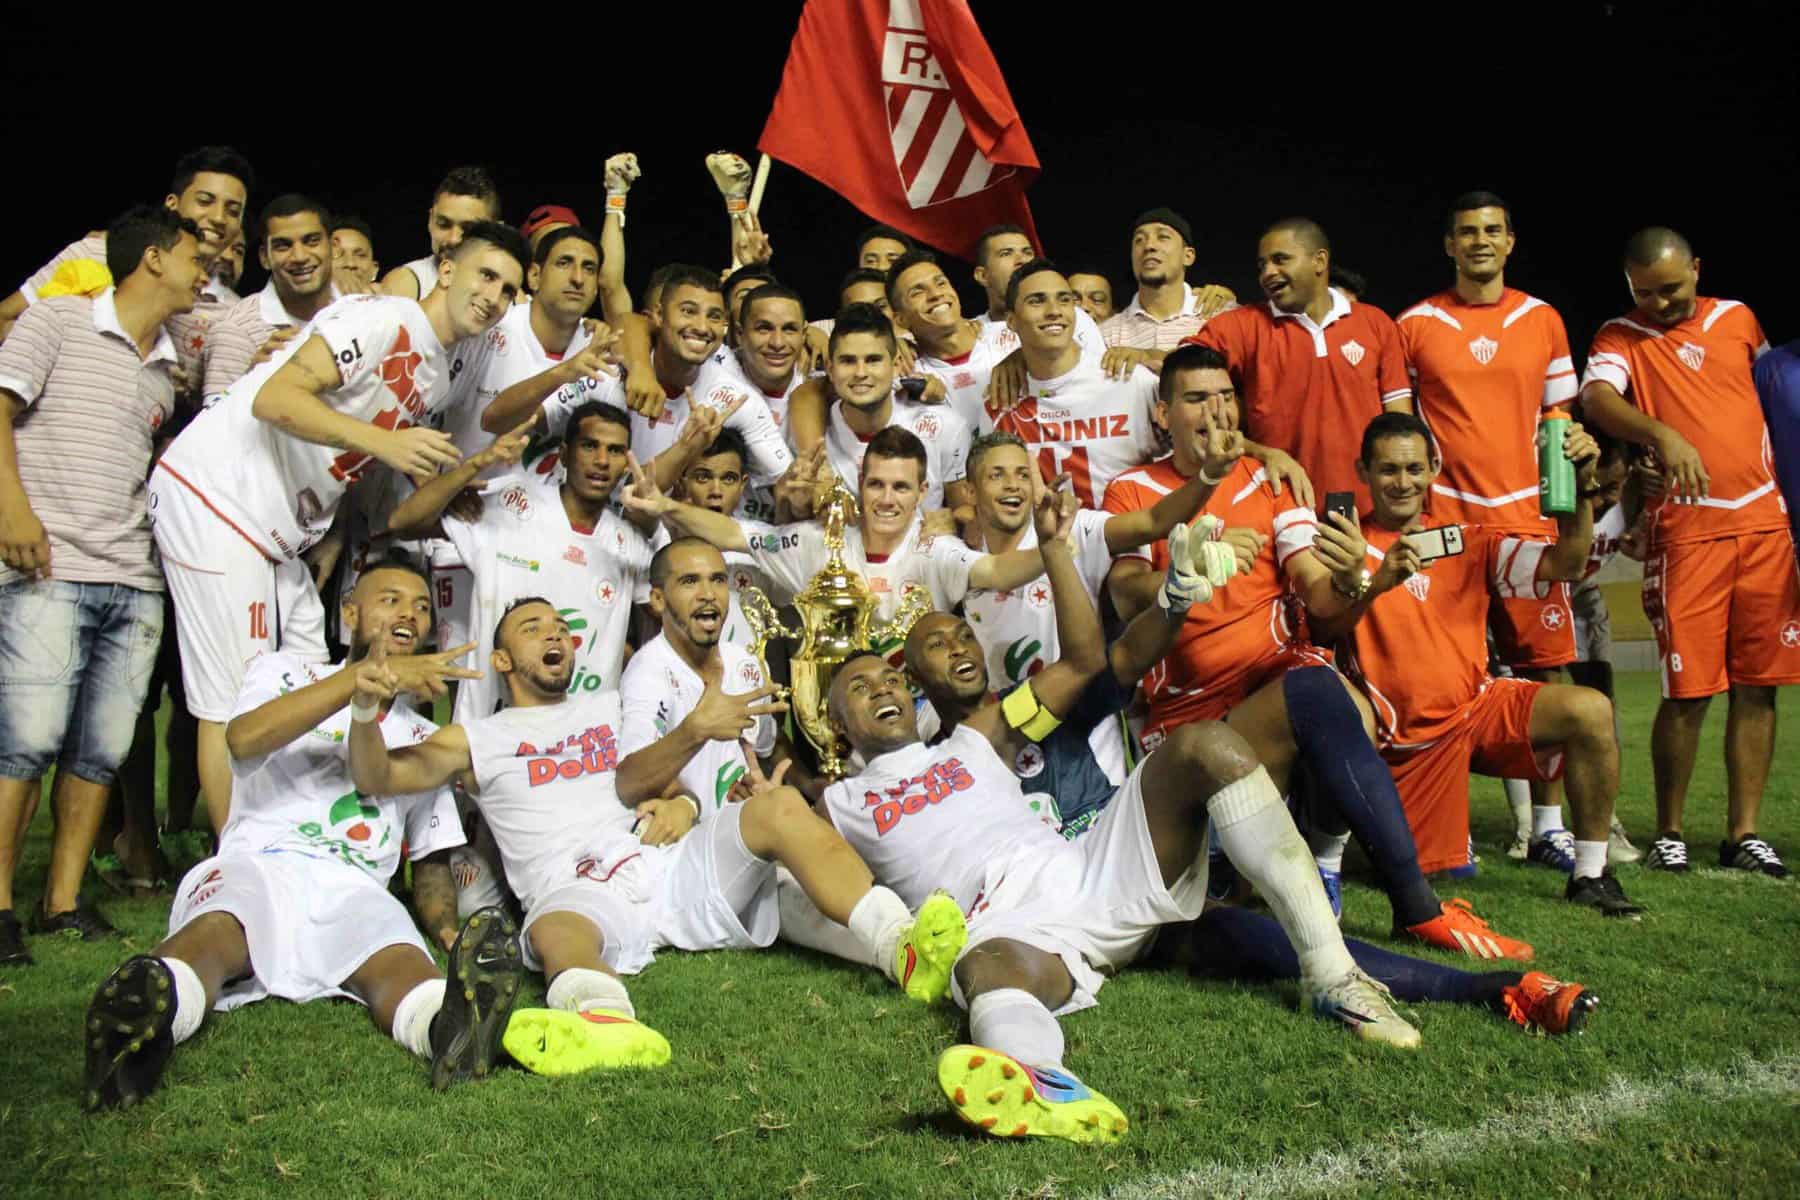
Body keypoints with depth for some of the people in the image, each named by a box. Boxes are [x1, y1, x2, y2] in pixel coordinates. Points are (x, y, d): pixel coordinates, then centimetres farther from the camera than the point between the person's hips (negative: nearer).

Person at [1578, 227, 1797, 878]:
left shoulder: (1737, 319, 13)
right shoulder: (1620, 338, 2)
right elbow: (1596, 398, -18)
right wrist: (1664, 436, -36)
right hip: (1685, 528, -4)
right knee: (1689, 690, -6)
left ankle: (1743, 833, 12)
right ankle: (1668, 833, 9)